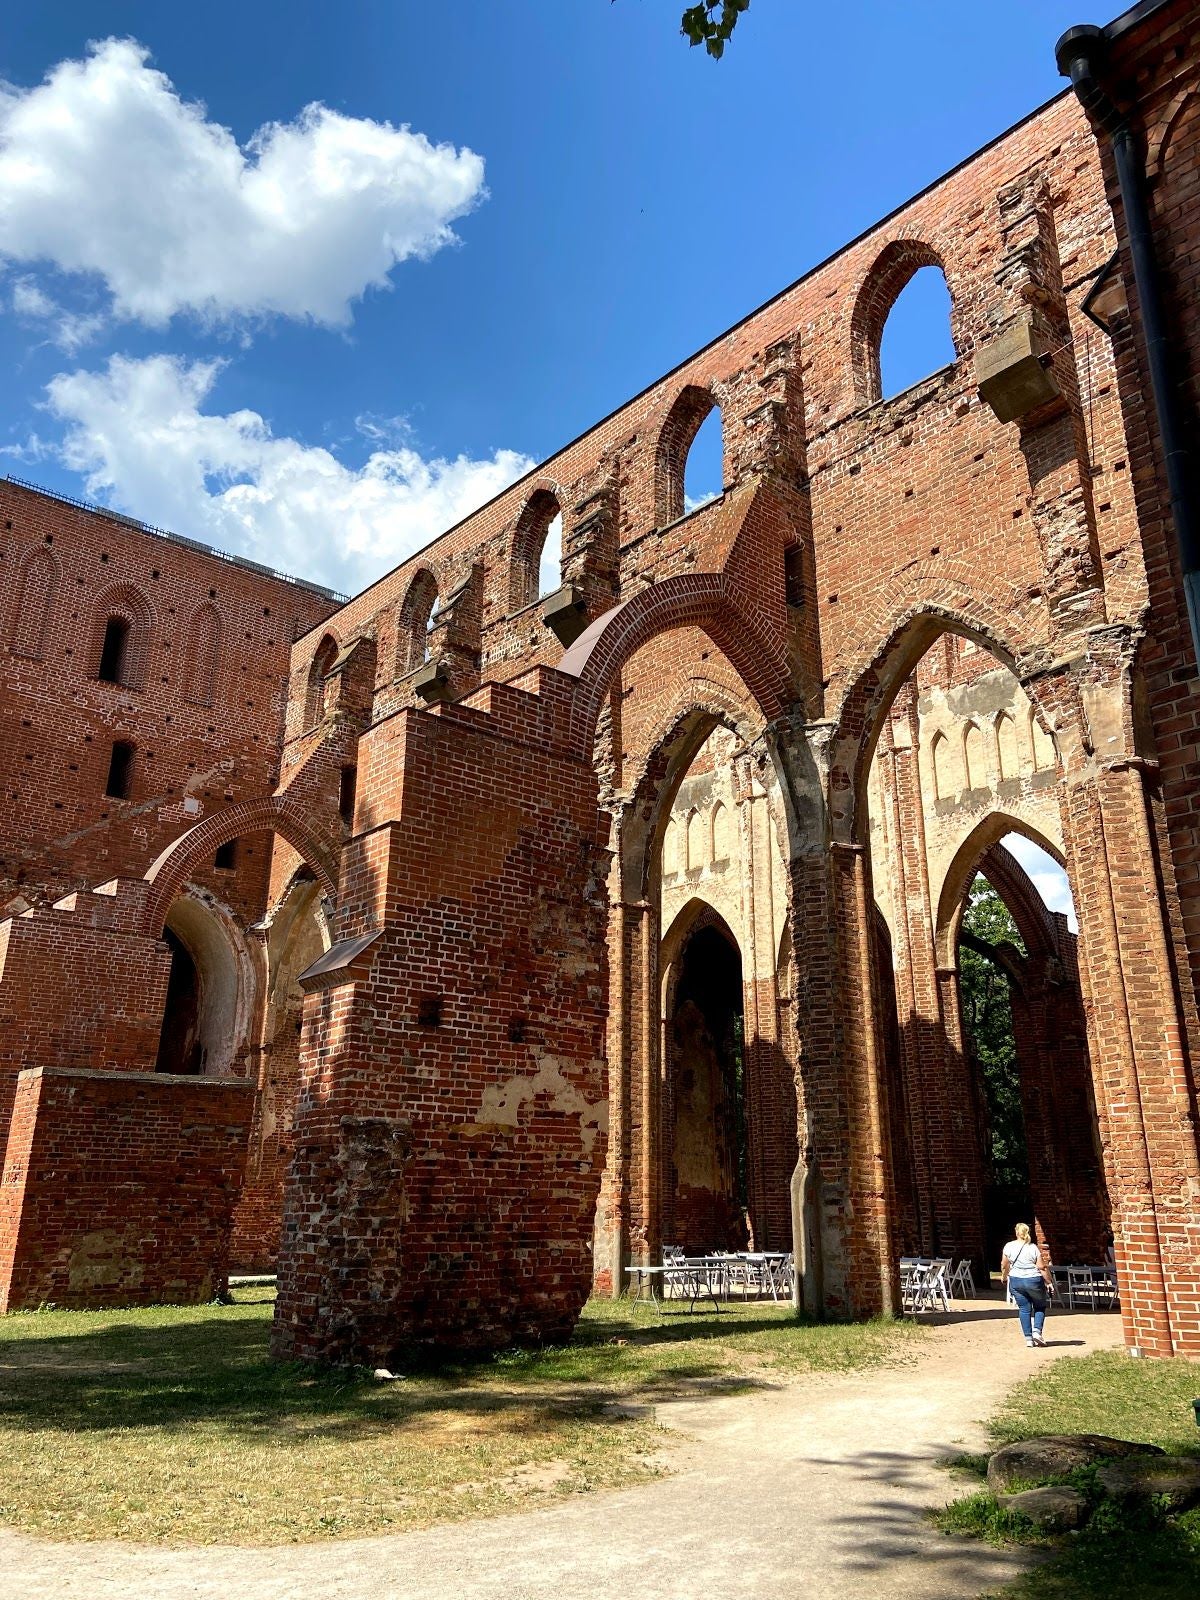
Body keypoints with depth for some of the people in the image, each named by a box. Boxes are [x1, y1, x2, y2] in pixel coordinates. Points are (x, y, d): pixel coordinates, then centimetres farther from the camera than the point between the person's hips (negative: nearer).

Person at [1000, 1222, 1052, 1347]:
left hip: (1016, 1281, 2)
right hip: (1034, 1280, -2)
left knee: (1024, 1309, 9)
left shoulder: (1009, 1246, -1)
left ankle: (1028, 1338, 5)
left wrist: (1004, 1276, 26)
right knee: (1040, 1307, 16)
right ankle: (1037, 1331, -2)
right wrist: (1048, 1282, 0)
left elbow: (1004, 1265, 8)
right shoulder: (1033, 1248, -8)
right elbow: (1042, 1267, -12)